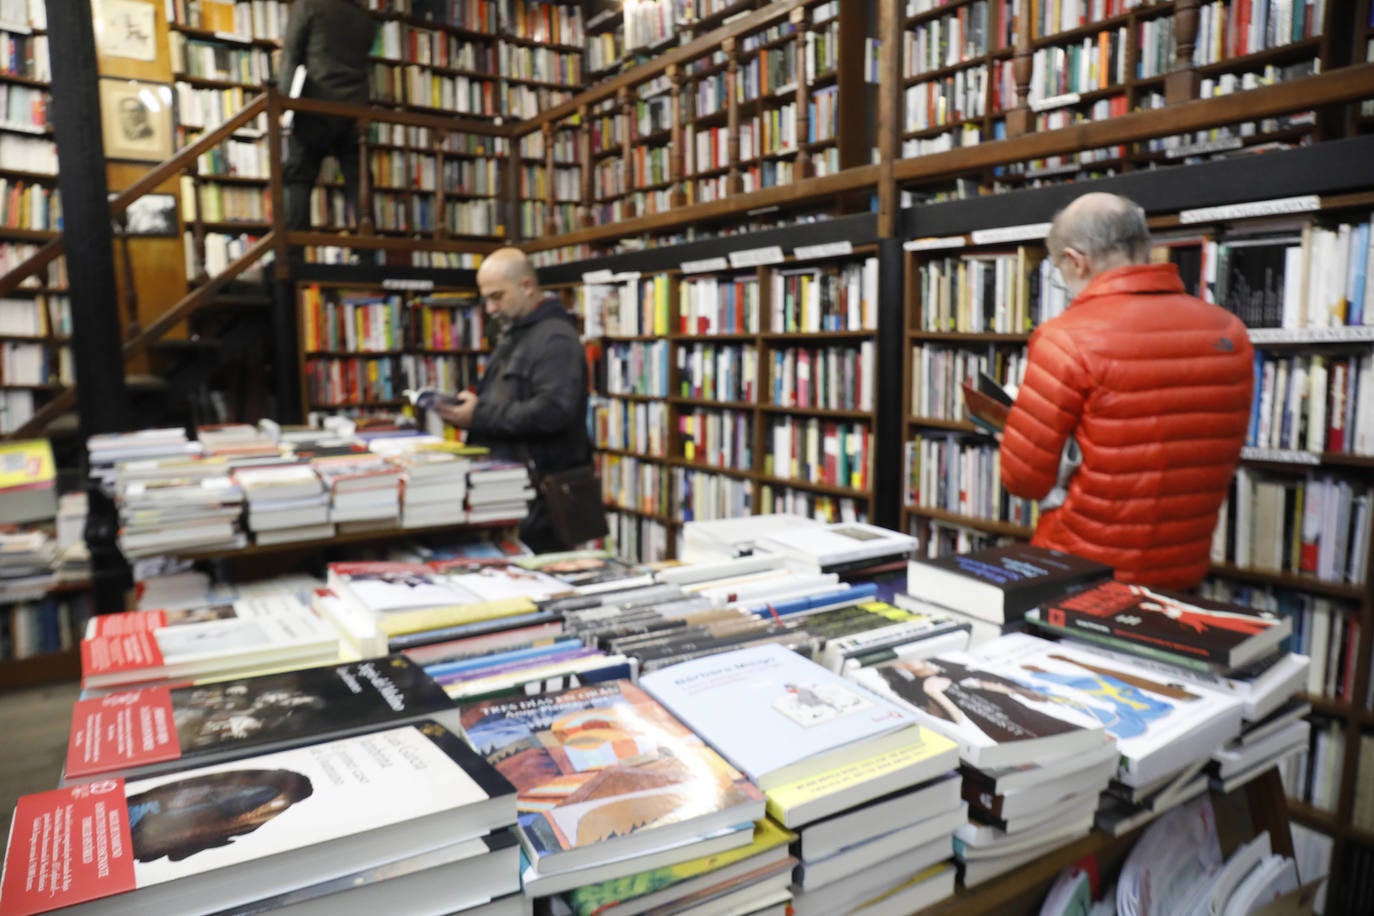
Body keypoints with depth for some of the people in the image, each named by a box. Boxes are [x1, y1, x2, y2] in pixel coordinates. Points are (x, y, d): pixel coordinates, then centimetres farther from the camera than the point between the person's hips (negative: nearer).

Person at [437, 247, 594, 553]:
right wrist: (468, 408, 5)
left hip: (540, 492, -10)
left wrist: (479, 416, -21)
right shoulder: (513, 335, 18)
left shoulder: (555, 337, -13)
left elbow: (553, 411, -25)